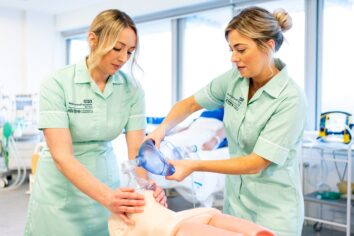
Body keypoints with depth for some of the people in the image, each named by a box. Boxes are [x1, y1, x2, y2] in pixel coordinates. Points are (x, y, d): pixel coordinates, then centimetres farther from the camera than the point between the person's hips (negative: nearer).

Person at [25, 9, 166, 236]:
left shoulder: (132, 89, -9)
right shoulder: (56, 84, -19)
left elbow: (136, 149, -11)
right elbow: (61, 156, -25)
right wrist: (107, 196, -38)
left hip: (105, 183, 3)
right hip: (61, 193, -3)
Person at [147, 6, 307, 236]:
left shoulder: (291, 99, -22)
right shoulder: (234, 79, -6)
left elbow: (256, 163, -23)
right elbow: (189, 104, 5)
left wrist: (194, 166, -25)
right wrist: (162, 129, -12)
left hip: (273, 211, -5)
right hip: (234, 200, 5)